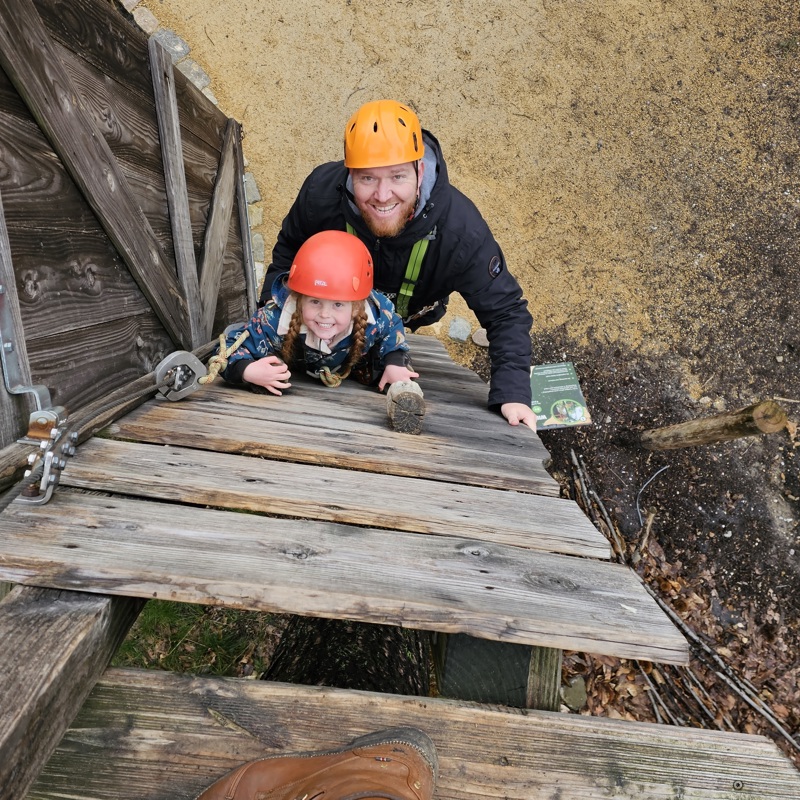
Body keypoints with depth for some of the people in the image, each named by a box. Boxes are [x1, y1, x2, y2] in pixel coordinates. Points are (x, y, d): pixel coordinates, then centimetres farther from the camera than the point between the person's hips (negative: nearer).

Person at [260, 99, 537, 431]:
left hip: (405, 319, -1)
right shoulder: (322, 190, -34)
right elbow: (289, 248, -10)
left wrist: (513, 393, -43)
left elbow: (506, 313, -32)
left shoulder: (461, 232, -40)